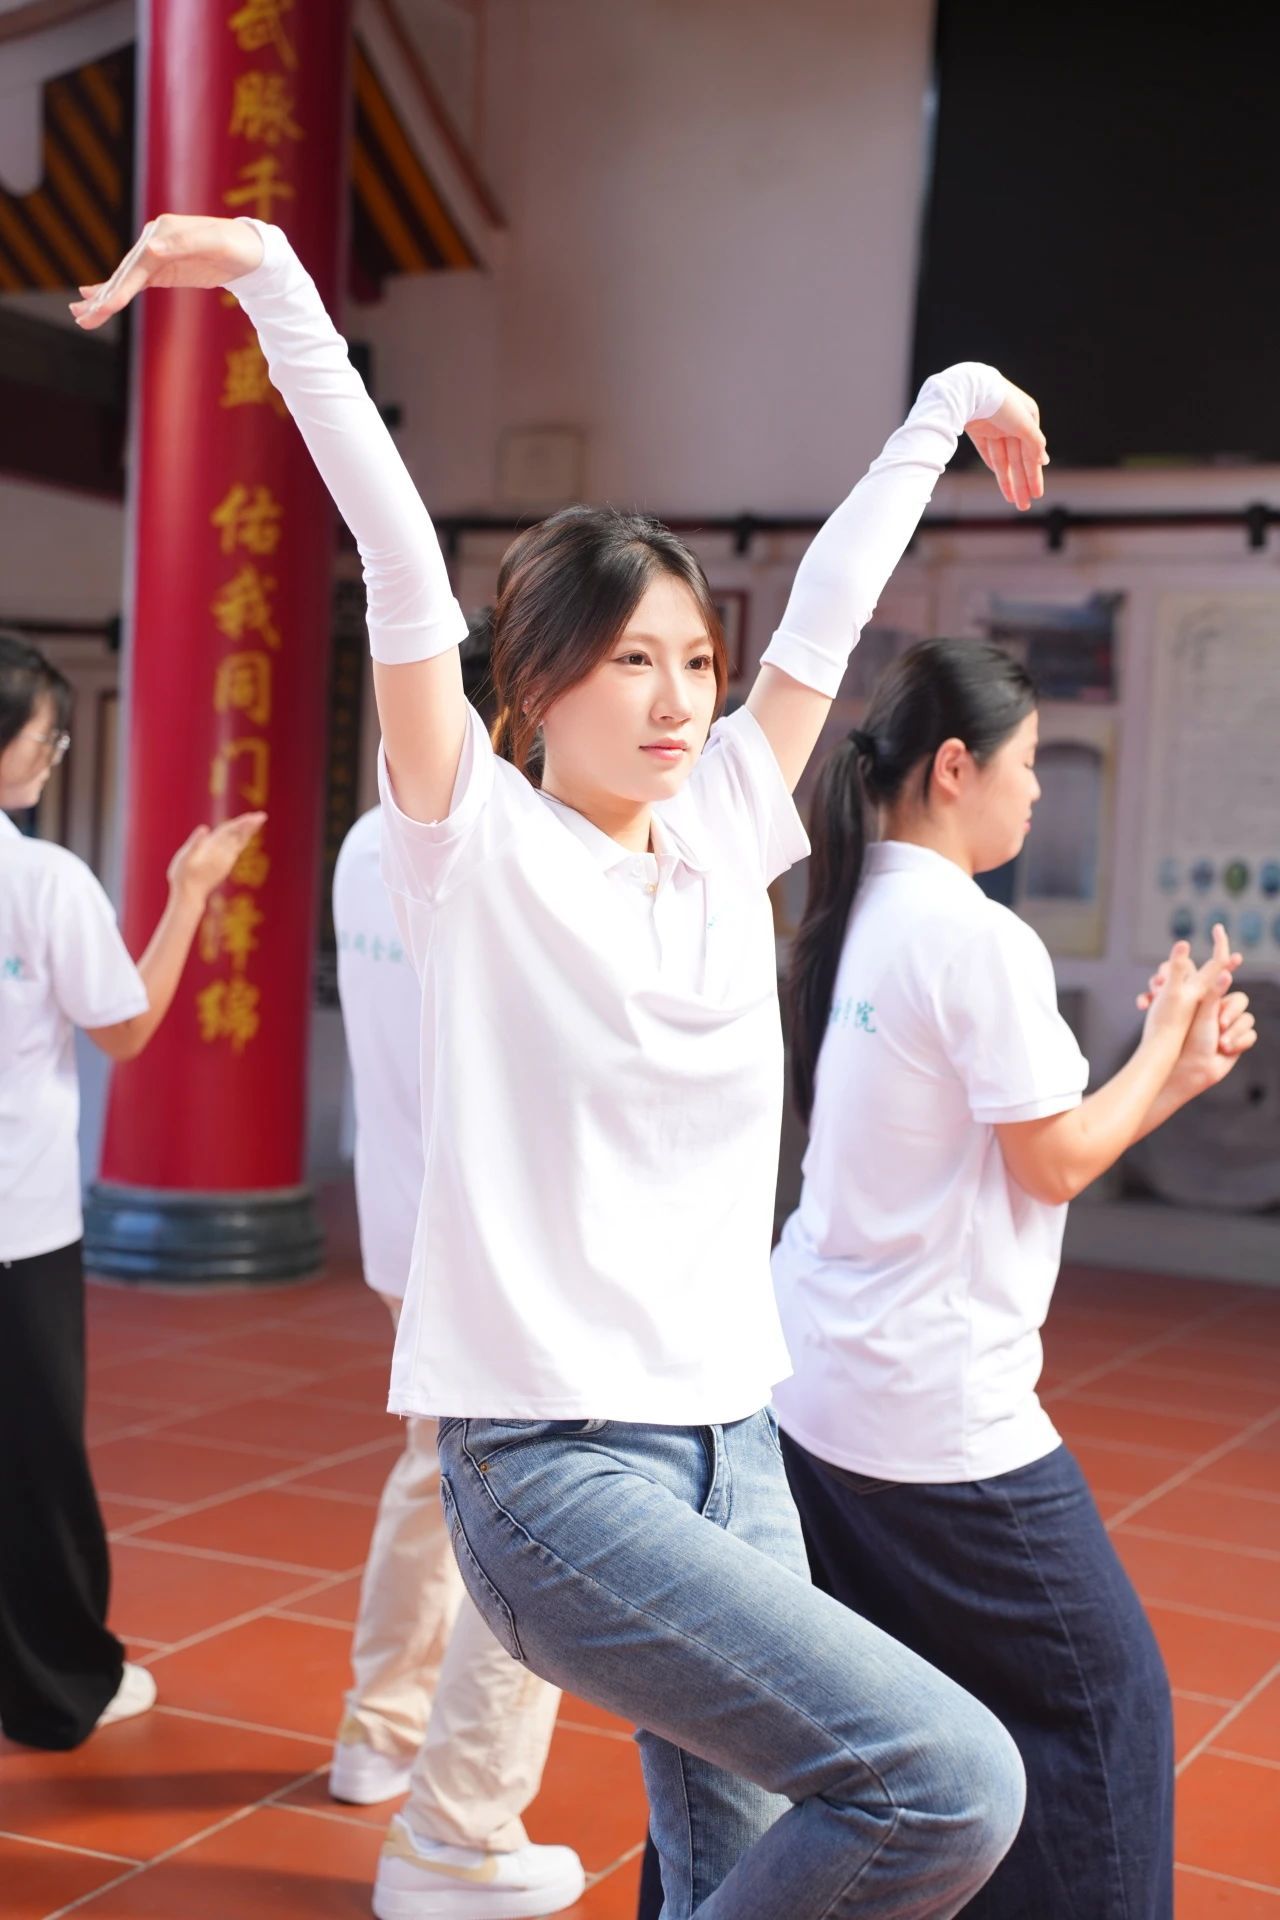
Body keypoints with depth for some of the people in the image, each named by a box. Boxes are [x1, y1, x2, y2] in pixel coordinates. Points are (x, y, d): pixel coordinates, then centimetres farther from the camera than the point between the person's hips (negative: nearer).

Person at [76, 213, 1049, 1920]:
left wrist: (951, 402, 27)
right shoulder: (480, 850, -7)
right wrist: (274, 281, -20)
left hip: (730, 1439, 6)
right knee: (955, 1783, -15)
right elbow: (401, 556, -16)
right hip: (554, 1458, -6)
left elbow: (833, 595, 15)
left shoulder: (726, 830, 7)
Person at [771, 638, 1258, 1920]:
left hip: (807, 1383, 8)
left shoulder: (859, 923, 8)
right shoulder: (980, 940, -17)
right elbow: (1057, 1163, -11)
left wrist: (1175, 1076, 12)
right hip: (941, 1412, -8)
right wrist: (1167, 1033, 3)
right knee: (1103, 1702, 7)